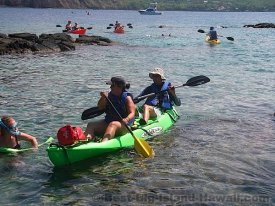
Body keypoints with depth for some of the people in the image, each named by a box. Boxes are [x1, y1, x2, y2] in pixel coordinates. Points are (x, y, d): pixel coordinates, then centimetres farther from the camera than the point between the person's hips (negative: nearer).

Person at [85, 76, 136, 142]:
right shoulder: (109, 95, 9)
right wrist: (103, 98, -13)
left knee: (113, 124, -38)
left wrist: (127, 119, -37)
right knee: (91, 125, -12)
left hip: (123, 124, -6)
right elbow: (100, 107, 6)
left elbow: (132, 113, -15)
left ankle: (103, 143, -62)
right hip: (108, 122, 6)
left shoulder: (127, 97, -6)